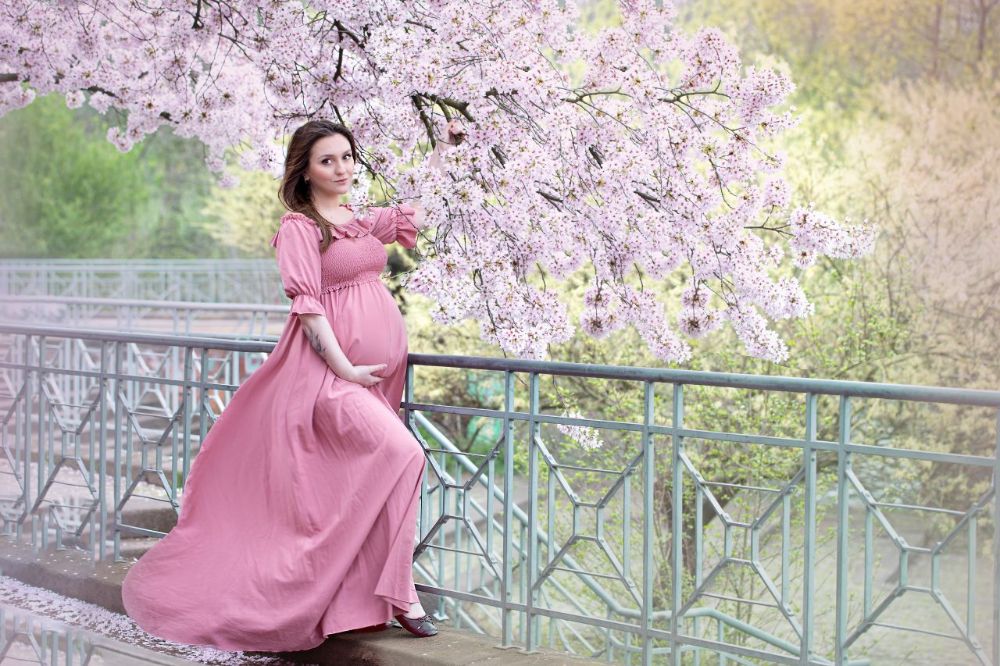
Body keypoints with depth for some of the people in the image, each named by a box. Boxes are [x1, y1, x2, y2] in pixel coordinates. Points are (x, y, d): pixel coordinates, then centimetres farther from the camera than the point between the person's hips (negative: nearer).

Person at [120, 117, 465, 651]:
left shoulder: (364, 221, 16)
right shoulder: (299, 227, -4)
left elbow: (421, 209, 28)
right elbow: (307, 305, -11)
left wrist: (445, 146, 23)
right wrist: (344, 368, -18)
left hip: (377, 370, 7)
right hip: (330, 368, -7)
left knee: (347, 490, 9)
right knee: (401, 453, -23)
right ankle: (397, 592, -19)